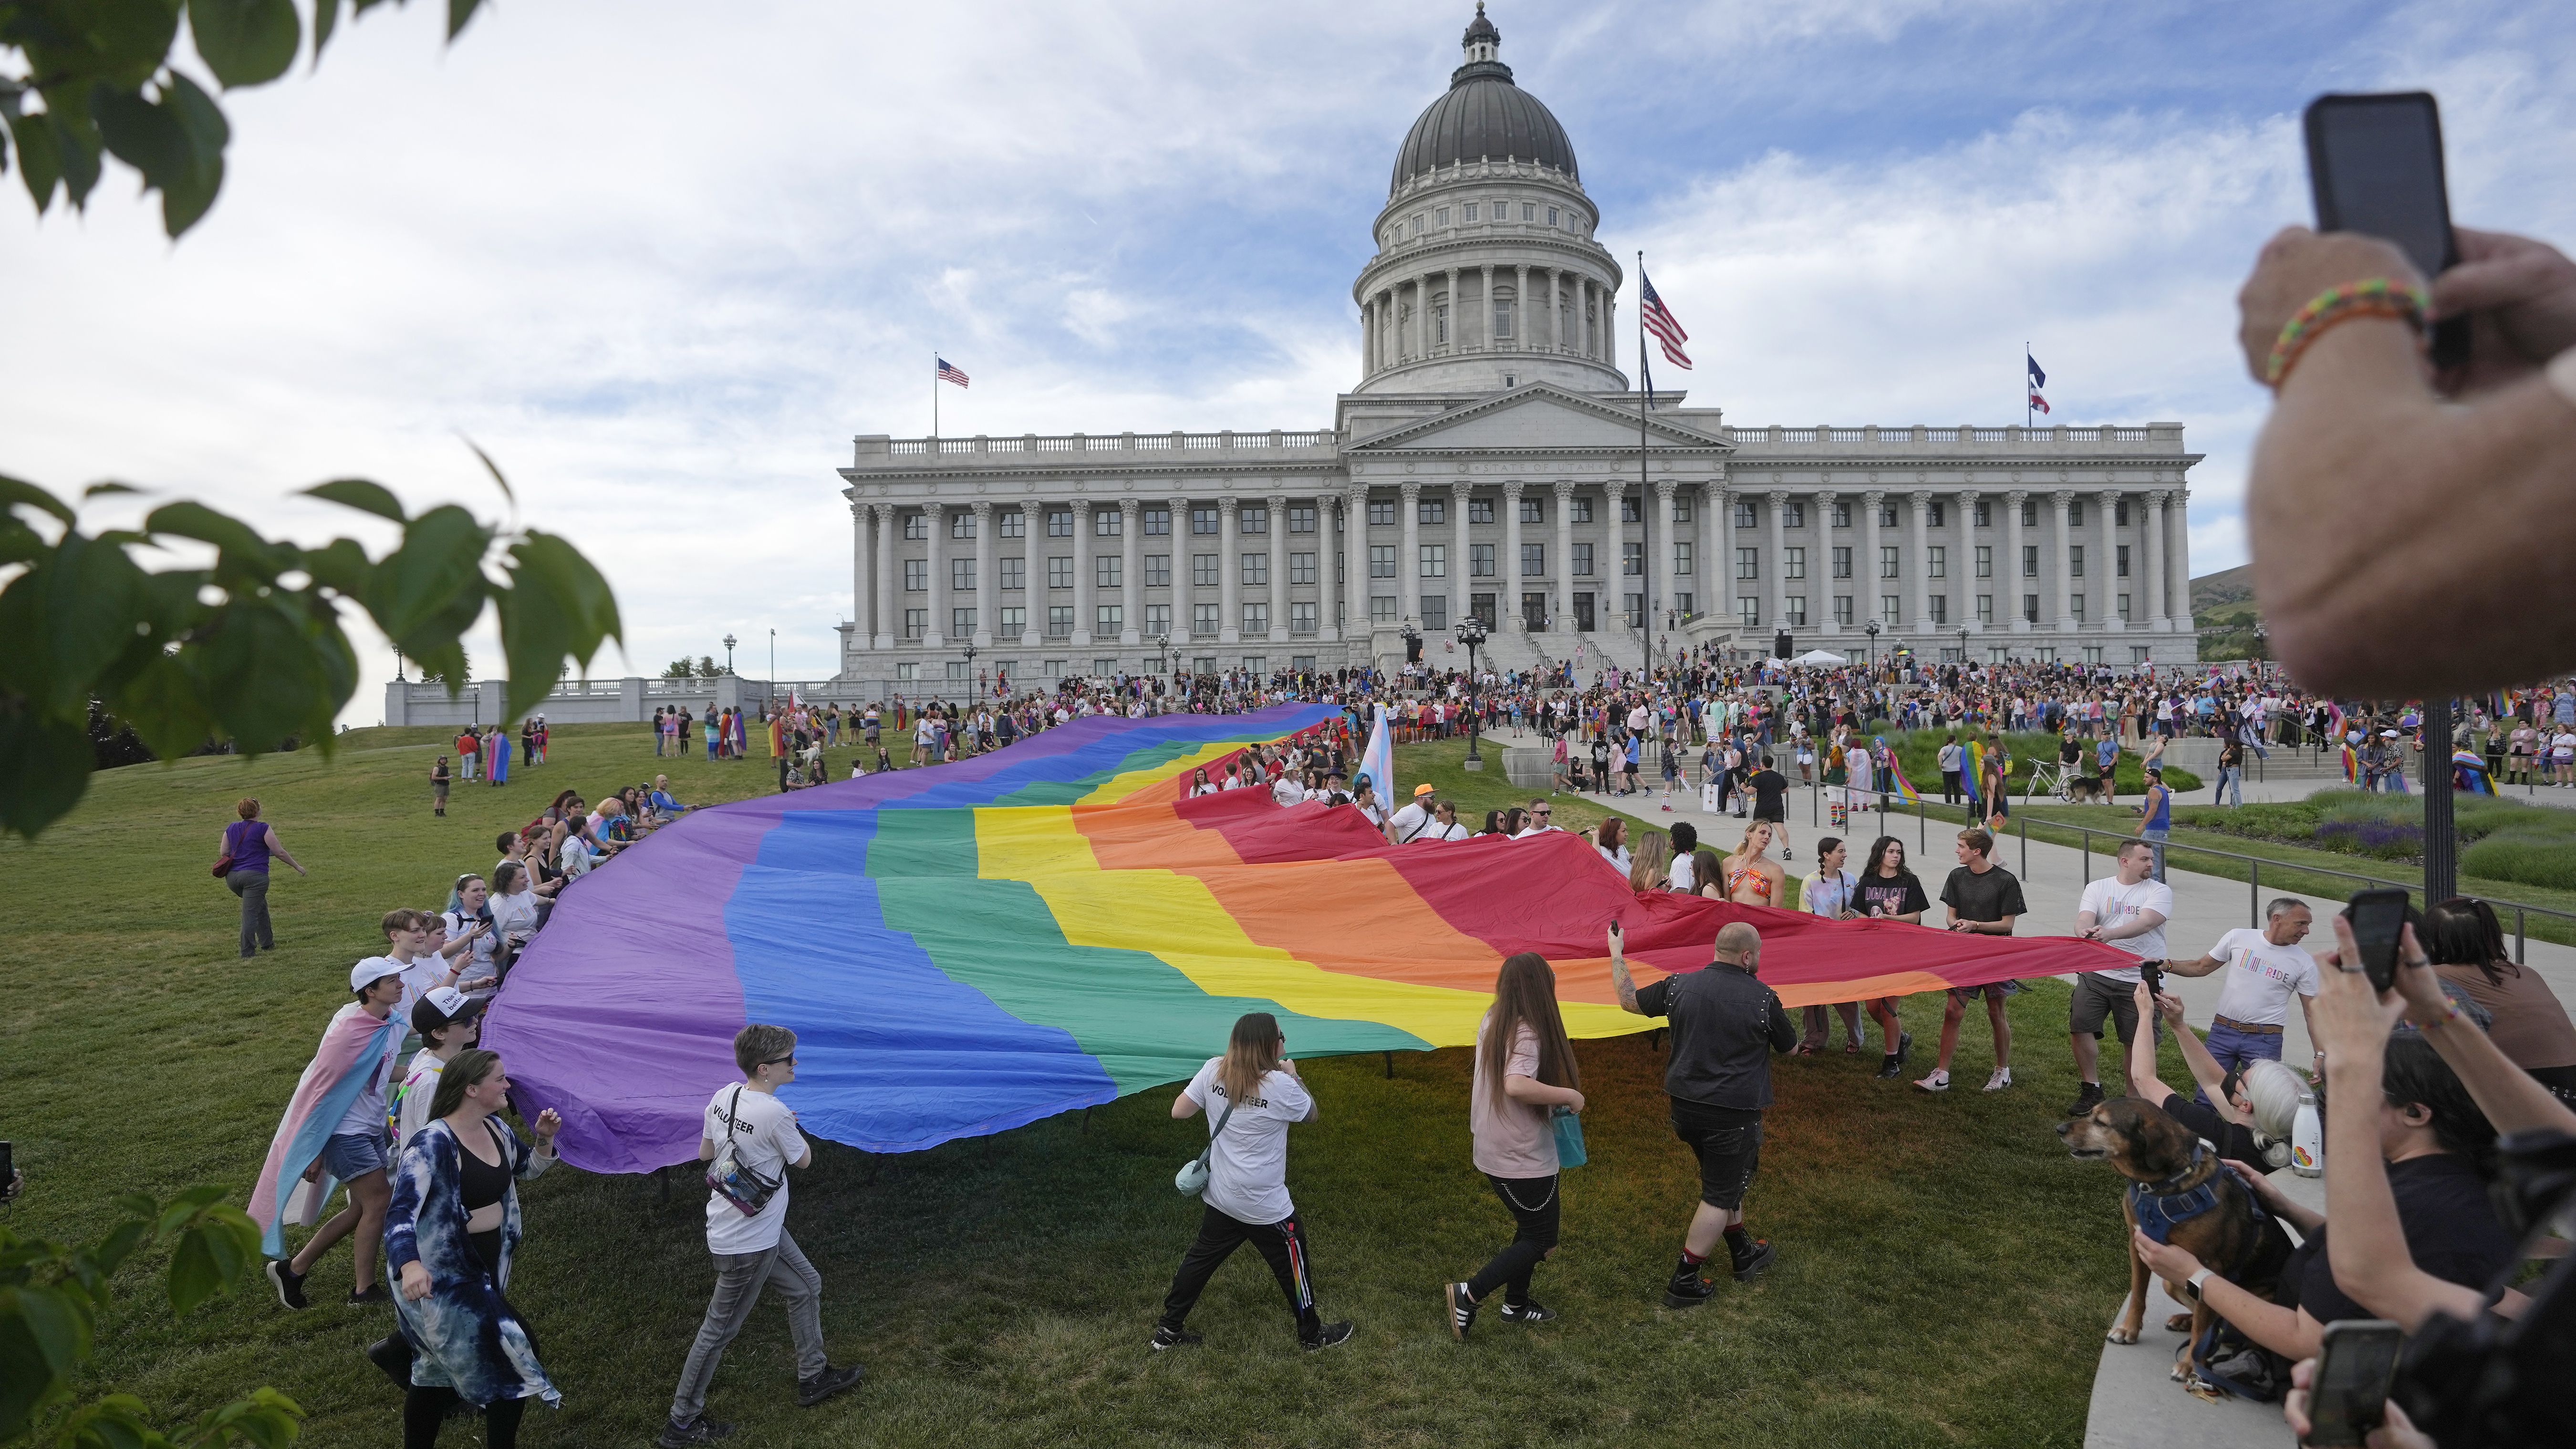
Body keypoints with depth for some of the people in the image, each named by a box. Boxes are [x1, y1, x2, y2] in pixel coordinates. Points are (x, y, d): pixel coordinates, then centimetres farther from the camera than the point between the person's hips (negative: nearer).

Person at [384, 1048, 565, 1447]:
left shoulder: (496, 1130, 1)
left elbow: (527, 1169, 19)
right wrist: (410, 1265, -49)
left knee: (442, 1369, 23)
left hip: (485, 1269, 8)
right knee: (515, 1353, -5)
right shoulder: (433, 1143, -24)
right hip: (441, 1278, -8)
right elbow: (400, 1212, -32)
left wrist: (544, 1139, -2)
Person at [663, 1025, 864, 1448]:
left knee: (807, 1287, 20)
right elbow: (803, 1159, -9)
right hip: (747, 1243, -8)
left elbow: (704, 1152, 9)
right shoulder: (776, 1115, -29)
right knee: (720, 1329, 9)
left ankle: (813, 1377, 35)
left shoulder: (724, 1095, -5)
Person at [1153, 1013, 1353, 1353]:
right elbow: (1312, 1114, -3)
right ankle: (1312, 1335, 32)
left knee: (1201, 1258, 21)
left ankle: (1168, 1331, 31)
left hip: (1219, 1197, 5)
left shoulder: (1213, 1071, -9)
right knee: (1293, 1267, 15)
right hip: (1266, 1207, -5)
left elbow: (1178, 1111, -2)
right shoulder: (1281, 1086, -22)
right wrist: (1293, 1077, 8)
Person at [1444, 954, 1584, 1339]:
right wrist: (1569, 1095, -28)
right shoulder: (1527, 1034, -24)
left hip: (1494, 1152, 9)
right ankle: (1469, 1295, 1)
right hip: (1525, 1160, -8)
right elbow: (1516, 1086, -40)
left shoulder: (1492, 1021, 2)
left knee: (1530, 1226, 24)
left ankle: (1516, 1304, 34)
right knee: (1541, 1240, 6)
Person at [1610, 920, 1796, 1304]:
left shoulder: (1680, 985, -4)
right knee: (1720, 1196, 8)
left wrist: (1616, 953, 23)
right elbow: (1789, 1046, 3)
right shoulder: (1763, 998, -14)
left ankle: (1742, 1254, 42)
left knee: (1727, 1180, 26)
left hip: (1685, 1109, 5)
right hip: (1733, 1114, -5)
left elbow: (1629, 1000, 9)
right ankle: (1683, 1282, 12)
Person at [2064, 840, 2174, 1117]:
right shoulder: (2098, 888, 9)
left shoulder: (2159, 891, 1)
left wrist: (2109, 933, -35)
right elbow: (2084, 919, -6)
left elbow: (2144, 923, -17)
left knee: (2139, 1042, 4)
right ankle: (2091, 1091, 11)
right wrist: (2084, 931, -32)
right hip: (2098, 973, 2)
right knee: (2079, 1028, -6)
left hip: (2141, 978, -2)